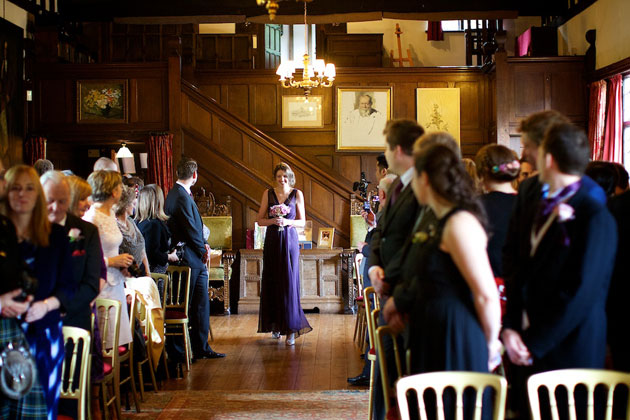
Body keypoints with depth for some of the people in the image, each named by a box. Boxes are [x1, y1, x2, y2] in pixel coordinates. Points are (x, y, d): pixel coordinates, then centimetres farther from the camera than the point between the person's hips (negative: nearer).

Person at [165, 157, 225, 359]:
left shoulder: (180, 194, 14)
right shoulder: (181, 197, -18)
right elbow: (190, 230, -19)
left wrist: (203, 245, 7)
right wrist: (202, 250, -6)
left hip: (195, 261, 10)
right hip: (188, 260, -10)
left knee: (201, 305, 13)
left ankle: (201, 348, 20)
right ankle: (177, 352, 8)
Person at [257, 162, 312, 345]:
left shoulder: (297, 194, 3)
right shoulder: (268, 193, 5)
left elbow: (302, 222, 4)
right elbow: (260, 220, 6)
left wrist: (287, 222, -13)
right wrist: (273, 221, -13)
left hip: (290, 241, -2)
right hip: (272, 241, 2)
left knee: (289, 284, -6)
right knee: (272, 284, 3)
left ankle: (291, 329, -4)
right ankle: (275, 325, 17)